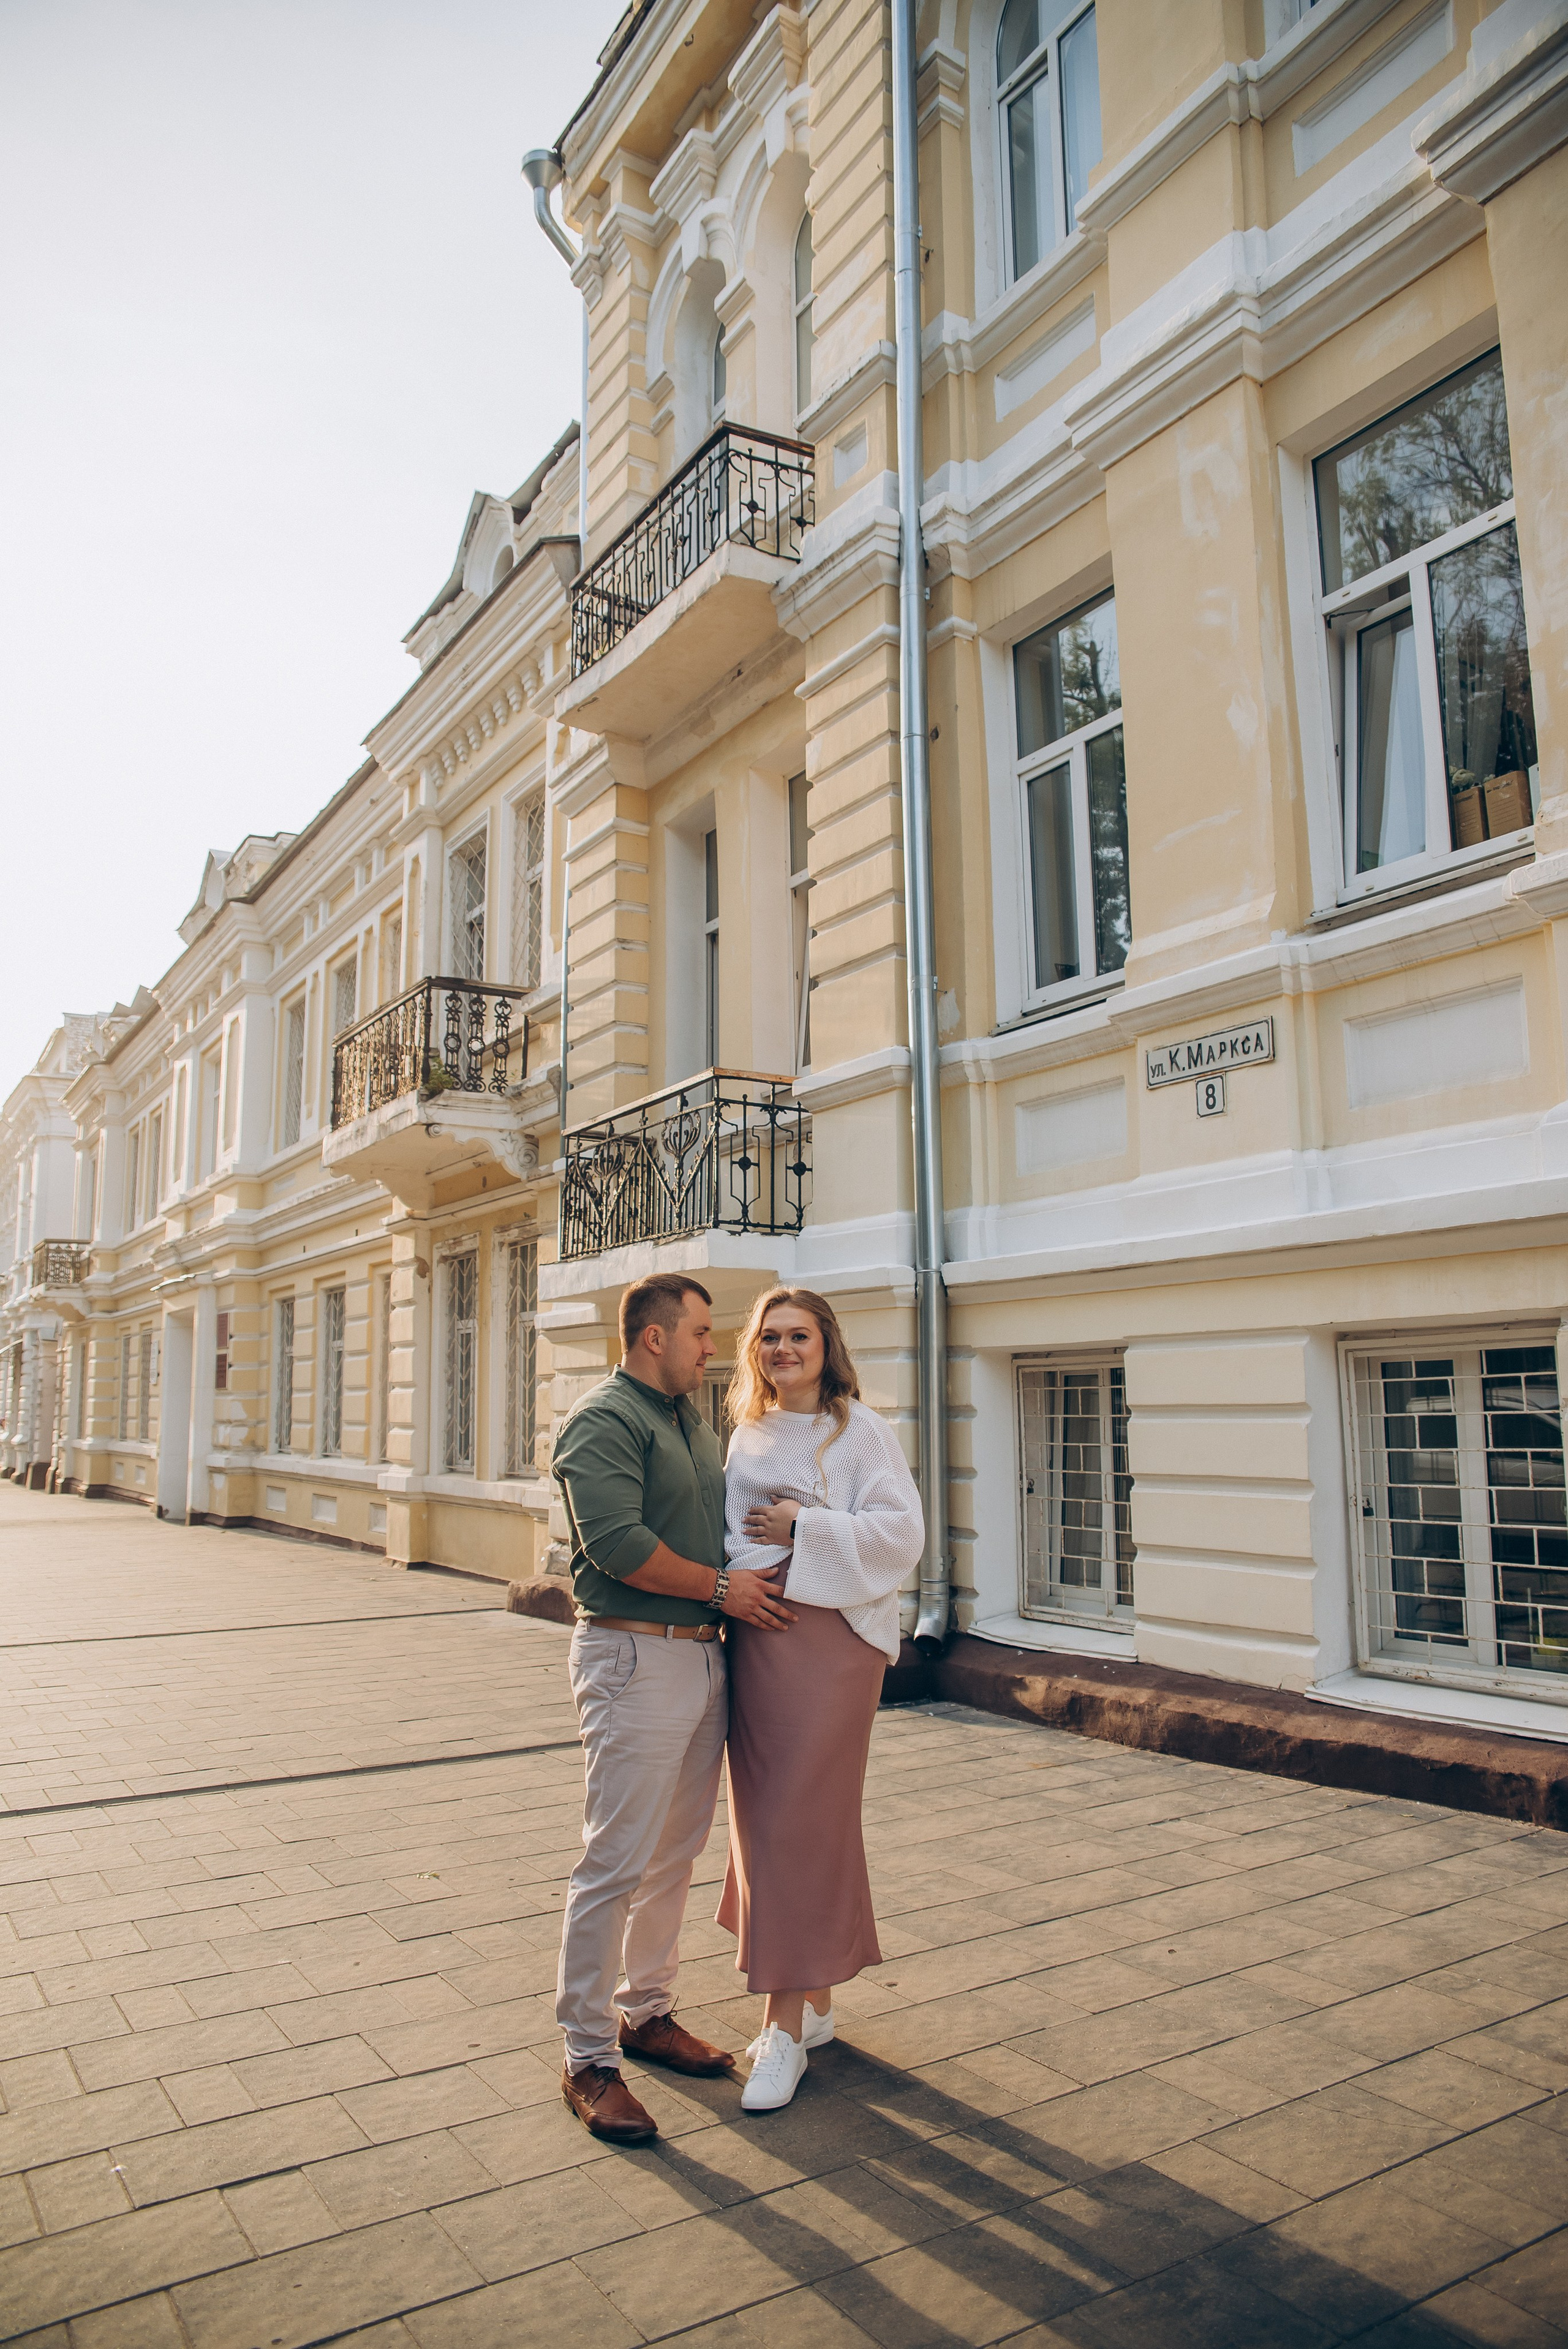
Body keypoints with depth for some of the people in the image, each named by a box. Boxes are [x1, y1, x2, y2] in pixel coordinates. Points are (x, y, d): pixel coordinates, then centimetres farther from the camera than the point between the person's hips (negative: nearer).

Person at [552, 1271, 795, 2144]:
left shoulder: (696, 1420, 16)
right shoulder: (604, 1420, -12)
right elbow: (618, 1543, -22)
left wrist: (754, 1582, 8)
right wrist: (724, 1588, -14)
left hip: (703, 1655, 9)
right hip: (635, 1656, -9)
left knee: (676, 1855, 17)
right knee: (617, 1864, -2)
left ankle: (647, 2013, 32)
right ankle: (589, 2056, 10)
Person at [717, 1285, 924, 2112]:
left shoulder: (860, 1430, -6)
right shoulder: (748, 1432, 12)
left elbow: (901, 1533, -14)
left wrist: (804, 1529, -16)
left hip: (826, 1640, -6)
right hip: (751, 1639, 6)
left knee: (796, 1822, -3)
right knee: (764, 1817, 11)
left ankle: (785, 2027, 9)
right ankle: (815, 2003, 27)